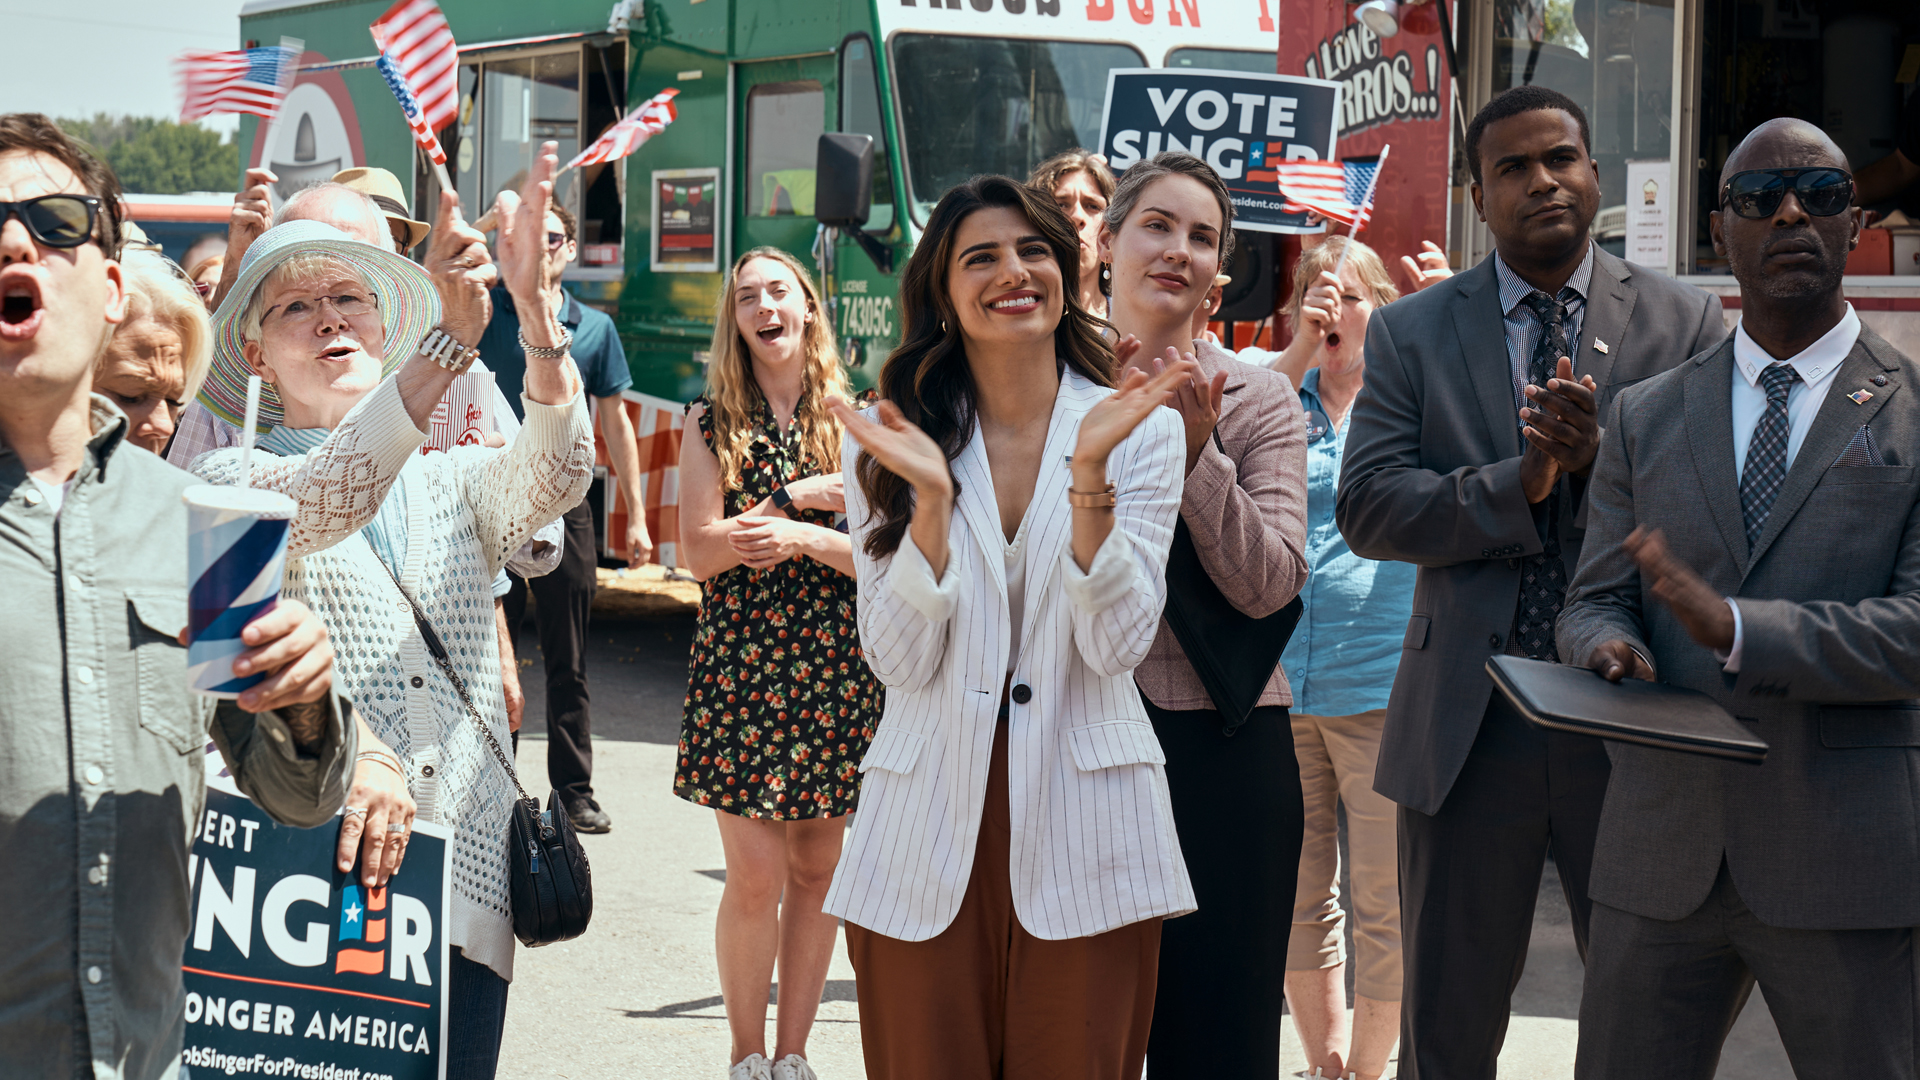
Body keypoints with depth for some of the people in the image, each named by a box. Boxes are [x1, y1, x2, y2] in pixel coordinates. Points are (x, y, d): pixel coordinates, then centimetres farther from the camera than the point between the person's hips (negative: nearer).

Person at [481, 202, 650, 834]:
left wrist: (636, 516, 9)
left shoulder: (594, 328, 7)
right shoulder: (483, 313, 3)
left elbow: (615, 423, 11)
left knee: (567, 662, 7)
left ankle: (574, 790, 15)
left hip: (565, 505, 2)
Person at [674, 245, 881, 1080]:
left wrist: (802, 539, -16)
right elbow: (699, 551, -6)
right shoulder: (711, 422, 4)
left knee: (817, 871, 6)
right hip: (739, 668, -1)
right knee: (757, 878, -5)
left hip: (837, 673, 2)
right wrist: (799, 497, -11)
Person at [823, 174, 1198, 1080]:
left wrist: (1090, 473, -18)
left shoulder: (1140, 430, 2)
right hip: (929, 830, 0)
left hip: (1081, 829, 0)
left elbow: (1117, 645, -8)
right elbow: (899, 660, -5)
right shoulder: (889, 442, 3)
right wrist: (931, 496, -17)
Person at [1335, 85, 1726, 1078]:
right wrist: (1518, 484, -18)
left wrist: (1600, 458, -22)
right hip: (1467, 726, 1)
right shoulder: (1410, 334, 4)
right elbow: (1365, 509, -6)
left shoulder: (1685, 322, 3)